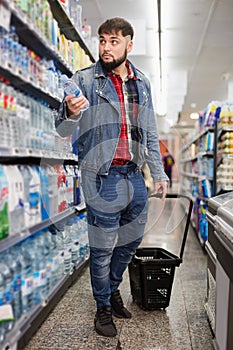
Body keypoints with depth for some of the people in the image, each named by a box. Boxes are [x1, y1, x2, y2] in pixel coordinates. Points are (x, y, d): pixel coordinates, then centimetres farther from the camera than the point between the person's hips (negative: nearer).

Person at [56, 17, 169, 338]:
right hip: (103, 178, -5)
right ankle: (103, 307, 27)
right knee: (102, 248, 5)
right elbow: (63, 130, -7)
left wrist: (159, 173, 12)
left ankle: (113, 287, 44)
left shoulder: (142, 83, 10)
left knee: (131, 239, 19)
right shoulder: (84, 80, -4)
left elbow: (150, 134, 15)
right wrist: (70, 113, -30)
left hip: (135, 176, 6)